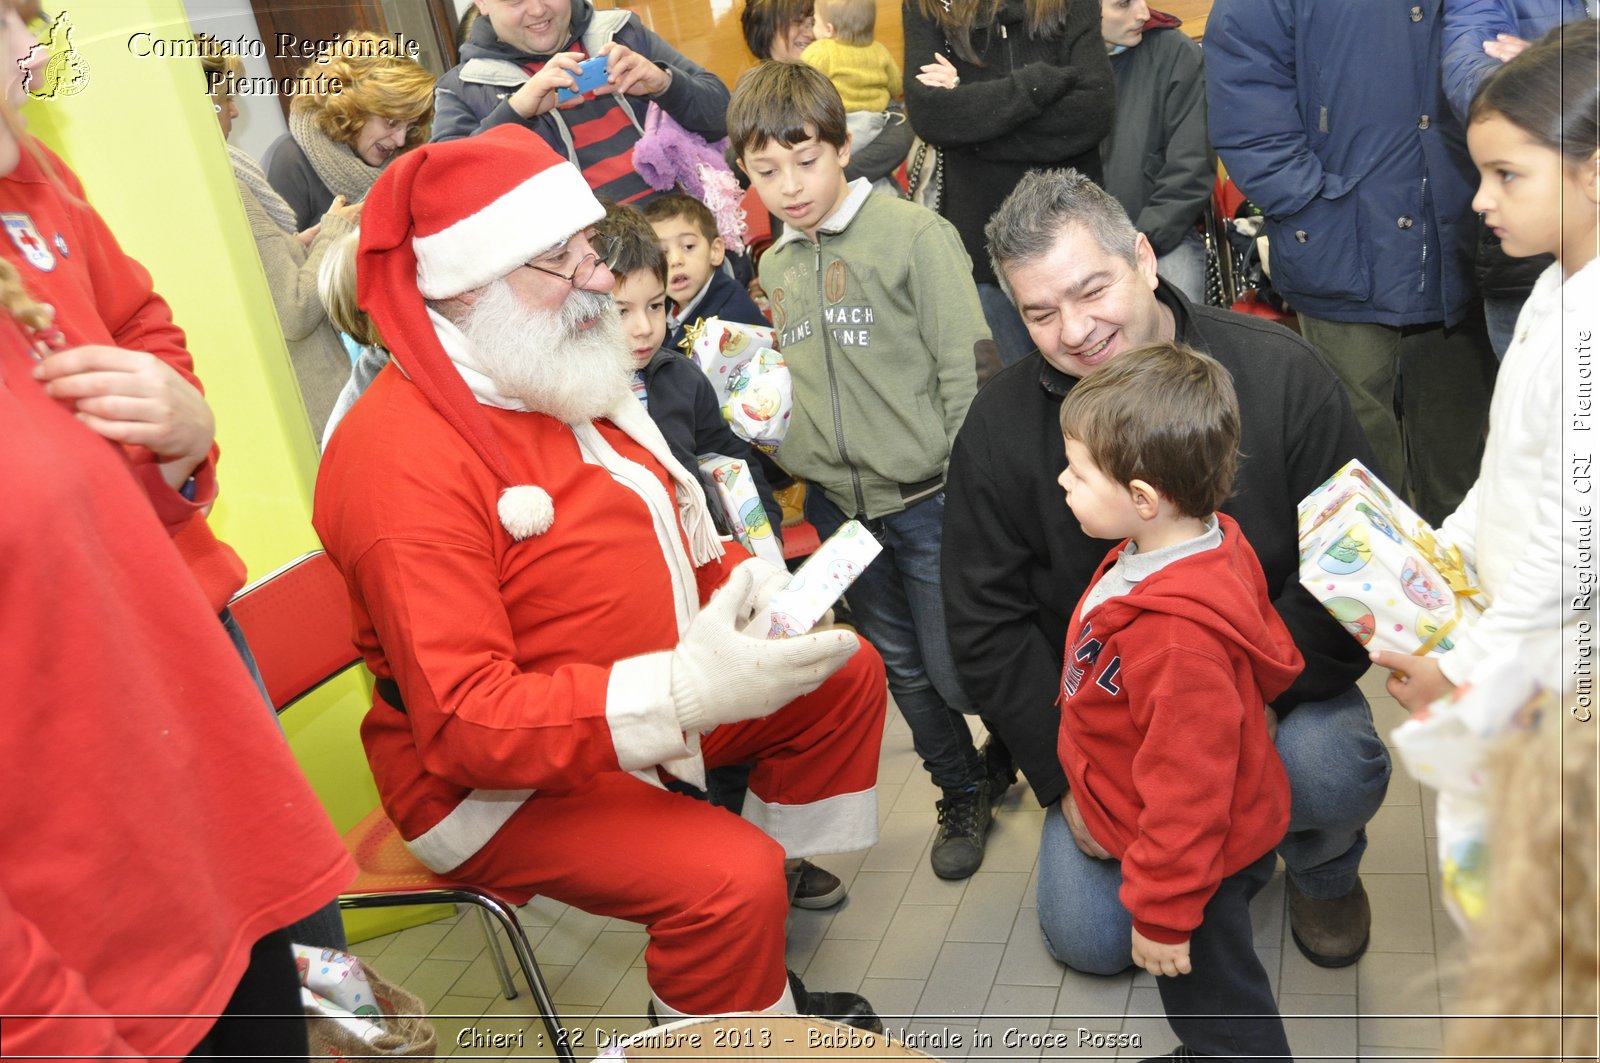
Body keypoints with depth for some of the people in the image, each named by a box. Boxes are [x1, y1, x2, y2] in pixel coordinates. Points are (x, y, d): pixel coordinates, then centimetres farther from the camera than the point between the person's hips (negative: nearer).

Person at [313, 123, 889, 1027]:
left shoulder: (569, 376, 2)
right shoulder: (401, 458, -28)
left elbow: (660, 528, 14)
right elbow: (463, 723, -31)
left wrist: (752, 583, -8)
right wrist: (685, 693, -41)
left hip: (646, 695, 10)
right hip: (496, 782, -9)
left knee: (847, 675, 12)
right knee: (726, 876, -30)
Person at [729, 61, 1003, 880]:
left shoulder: (914, 235, -10)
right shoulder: (774, 267, 9)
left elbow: (967, 369, -11)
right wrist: (797, 474, 5)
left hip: (926, 499, -5)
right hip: (836, 506, 6)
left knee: (955, 668, -1)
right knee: (902, 669, 16)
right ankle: (964, 794, 36)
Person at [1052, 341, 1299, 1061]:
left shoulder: (1177, 635, -39)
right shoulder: (1209, 548, -8)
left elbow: (1187, 790, -33)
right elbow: (1276, 660, 8)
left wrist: (1162, 912, -21)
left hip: (1201, 861, -9)